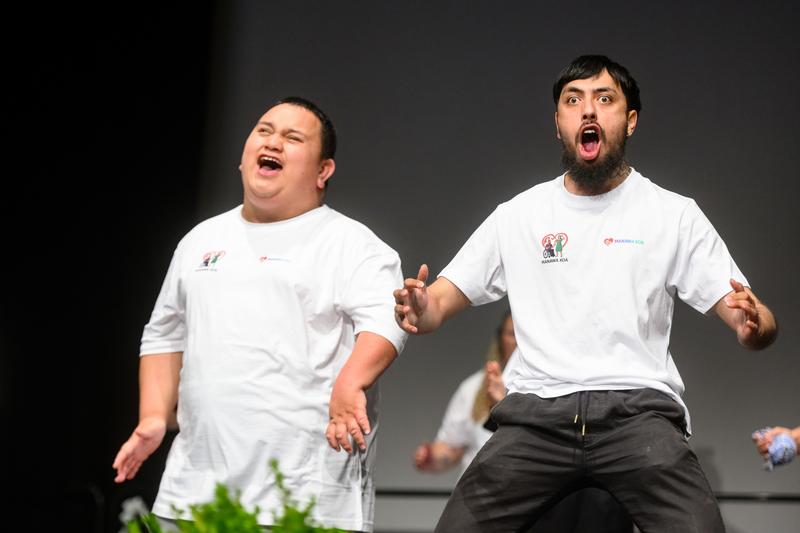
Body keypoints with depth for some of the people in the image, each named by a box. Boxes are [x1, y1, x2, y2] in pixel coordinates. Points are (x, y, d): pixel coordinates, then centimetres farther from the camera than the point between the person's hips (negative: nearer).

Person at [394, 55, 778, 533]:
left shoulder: (675, 214, 11)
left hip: (638, 409, -2)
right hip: (536, 411, 2)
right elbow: (438, 303, 15)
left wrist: (754, 326, -19)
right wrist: (420, 310, -10)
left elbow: (754, 320, 7)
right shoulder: (517, 216, 16)